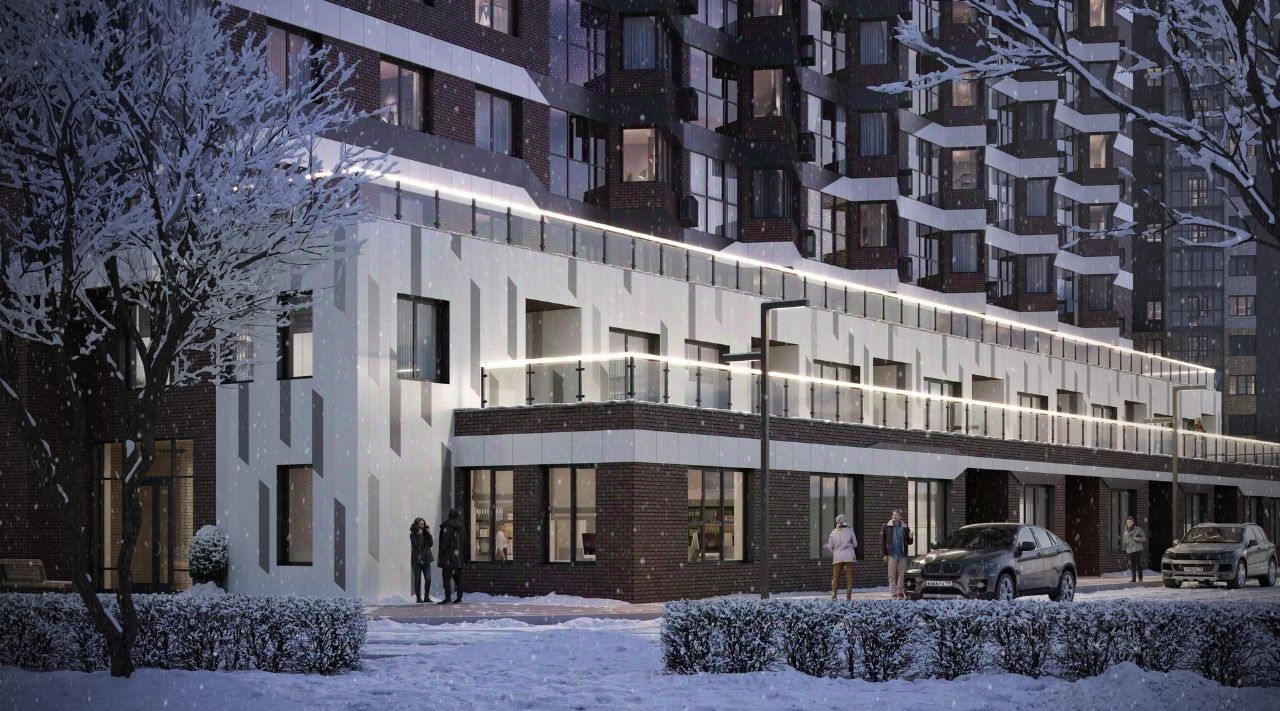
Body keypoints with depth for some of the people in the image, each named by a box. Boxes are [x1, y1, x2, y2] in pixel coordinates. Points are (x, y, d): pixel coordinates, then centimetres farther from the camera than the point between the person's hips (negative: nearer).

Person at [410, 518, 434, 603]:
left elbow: (431, 544, 2)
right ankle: (418, 597, 3)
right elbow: (415, 544, -15)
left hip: (426, 560, 4)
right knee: (418, 579, -2)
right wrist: (419, 535, -15)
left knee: (428, 579, -3)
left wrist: (429, 534, -5)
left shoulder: (426, 534, 11)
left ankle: (426, 597, 4)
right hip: (416, 560, -4)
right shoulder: (413, 535, -1)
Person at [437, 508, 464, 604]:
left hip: (449, 556, -7)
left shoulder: (447, 527, -11)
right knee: (458, 578, 12)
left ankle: (448, 597, -14)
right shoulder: (459, 527, 11)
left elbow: (445, 542, -16)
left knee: (447, 578, -7)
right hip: (458, 557, 7)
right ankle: (459, 597, 12)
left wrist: (441, 557, -11)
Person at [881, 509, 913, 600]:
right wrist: (884, 554, -5)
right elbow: (882, 541, 0)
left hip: (902, 555, 2)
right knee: (892, 575, -2)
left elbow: (909, 542, 12)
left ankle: (900, 592, 14)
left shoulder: (905, 527, 6)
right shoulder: (887, 527, -1)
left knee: (902, 574, 5)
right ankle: (894, 593, 2)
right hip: (892, 554, -2)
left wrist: (910, 538, -11)